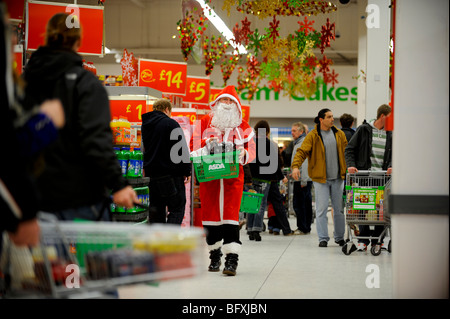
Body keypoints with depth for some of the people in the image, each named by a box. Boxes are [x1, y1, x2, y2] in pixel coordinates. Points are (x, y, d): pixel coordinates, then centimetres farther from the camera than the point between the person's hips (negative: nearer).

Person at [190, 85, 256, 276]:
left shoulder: (243, 126, 9)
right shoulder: (204, 122, 10)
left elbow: (252, 150, 4)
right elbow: (193, 146, 6)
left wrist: (244, 154, -19)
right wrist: (206, 145, -14)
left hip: (233, 176, -1)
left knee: (230, 216, -9)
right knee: (210, 215, 5)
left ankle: (232, 260, -11)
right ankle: (214, 256, 19)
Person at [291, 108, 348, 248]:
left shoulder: (339, 134, 8)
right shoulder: (312, 136, -5)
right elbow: (302, 151, -12)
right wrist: (295, 166, -27)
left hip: (337, 178, 4)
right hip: (320, 179, -4)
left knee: (339, 208, 10)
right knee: (321, 209, -5)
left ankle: (339, 237, 22)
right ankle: (323, 238, 2)